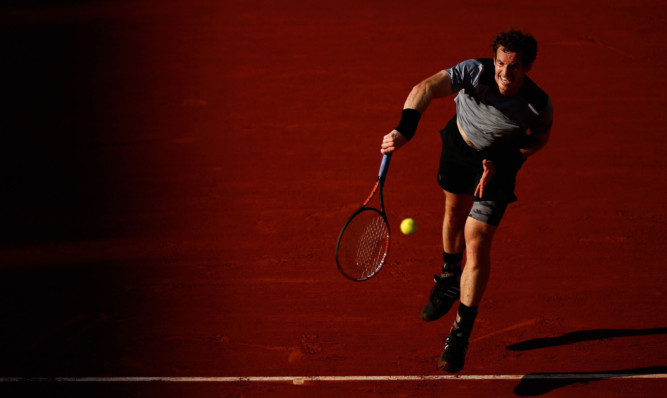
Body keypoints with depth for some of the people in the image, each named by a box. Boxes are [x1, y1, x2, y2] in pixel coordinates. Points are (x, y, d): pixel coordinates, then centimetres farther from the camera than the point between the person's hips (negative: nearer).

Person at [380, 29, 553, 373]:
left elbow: (540, 137, -8)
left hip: (498, 161, -3)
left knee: (477, 242, -12)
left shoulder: (539, 105, -31)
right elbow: (426, 88, -45)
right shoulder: (475, 72, -34)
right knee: (455, 211, 25)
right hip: (458, 142, 3)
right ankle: (450, 279, 56)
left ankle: (461, 334, -5)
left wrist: (502, 166, -20)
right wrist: (404, 130, -62)